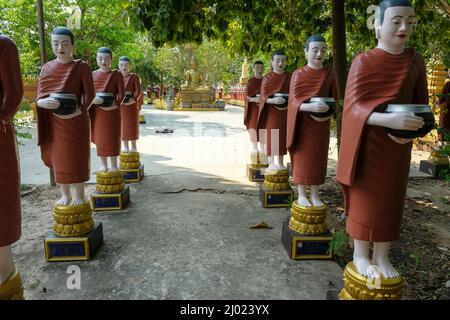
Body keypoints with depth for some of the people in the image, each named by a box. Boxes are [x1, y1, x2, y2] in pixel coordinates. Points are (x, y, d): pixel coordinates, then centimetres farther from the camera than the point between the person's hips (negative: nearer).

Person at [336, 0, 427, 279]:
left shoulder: (415, 61, 5)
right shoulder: (363, 62, -7)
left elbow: (422, 104, 9)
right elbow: (353, 106, -17)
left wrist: (413, 129, -12)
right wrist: (390, 120, -33)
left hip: (398, 145, 4)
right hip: (368, 144, -4)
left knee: (391, 199, 10)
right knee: (365, 198, 4)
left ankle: (382, 256, 25)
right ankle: (360, 255, 20)